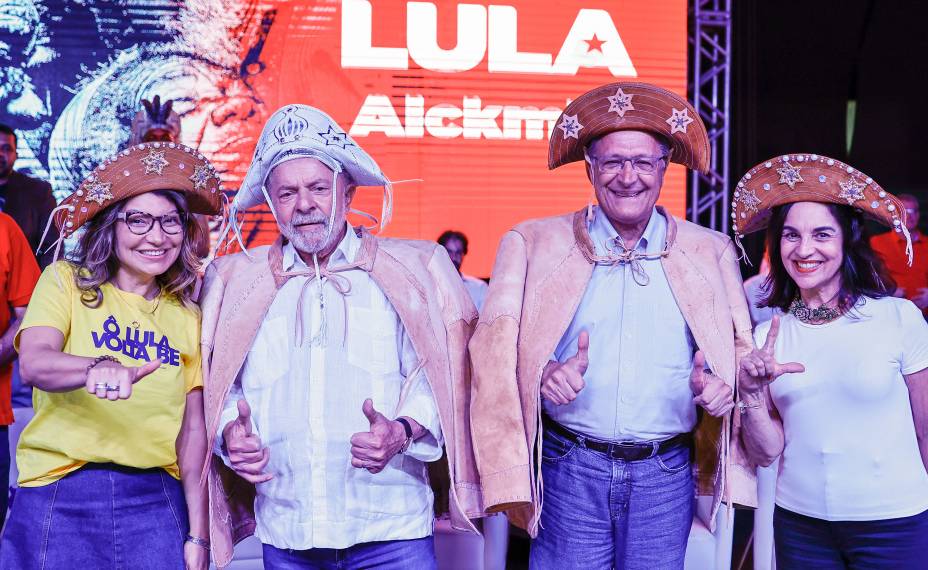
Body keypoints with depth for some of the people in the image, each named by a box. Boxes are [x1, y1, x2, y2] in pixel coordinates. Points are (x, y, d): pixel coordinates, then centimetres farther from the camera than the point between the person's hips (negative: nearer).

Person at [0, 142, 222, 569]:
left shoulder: (186, 317, 11)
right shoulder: (66, 282, 2)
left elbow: (193, 430, 6)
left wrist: (198, 536, 0)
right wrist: (101, 368, -36)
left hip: (157, 501, 3)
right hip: (60, 495, -2)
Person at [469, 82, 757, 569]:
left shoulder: (711, 253, 9)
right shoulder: (531, 244, 3)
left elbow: (741, 347, 11)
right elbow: (495, 344, -3)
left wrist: (722, 384, -11)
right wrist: (545, 374, -23)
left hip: (666, 475, 2)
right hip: (569, 471, -1)